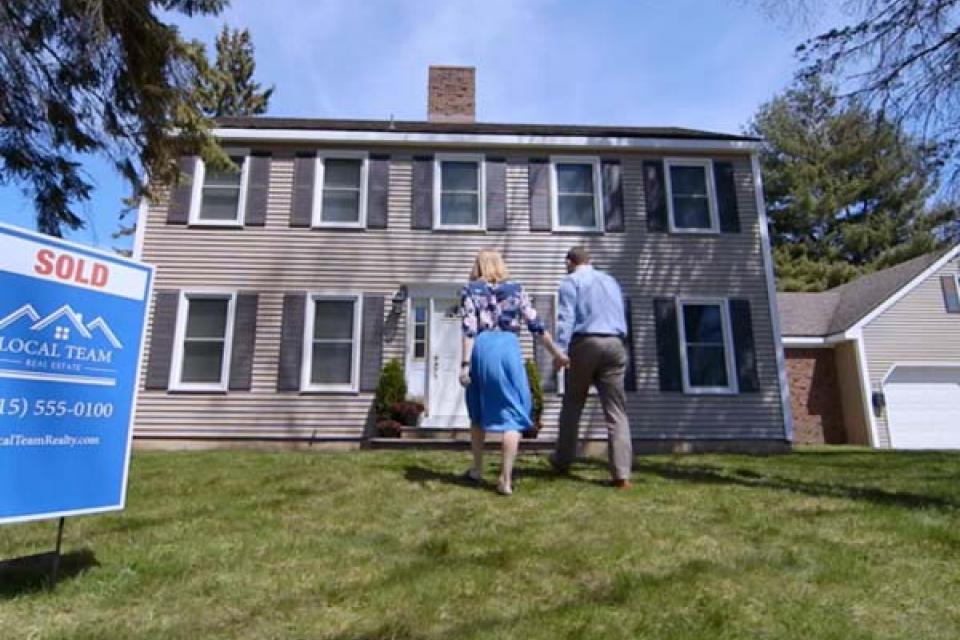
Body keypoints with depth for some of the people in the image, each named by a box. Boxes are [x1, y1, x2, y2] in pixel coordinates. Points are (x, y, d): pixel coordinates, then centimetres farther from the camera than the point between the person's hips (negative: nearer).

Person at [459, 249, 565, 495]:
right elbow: (536, 325, 9)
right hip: (508, 348, 0)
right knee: (513, 412, 3)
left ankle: (477, 470, 27)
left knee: (479, 411, 18)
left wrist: (465, 363, -7)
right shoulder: (516, 289, 12)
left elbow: (469, 329, -4)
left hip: (482, 348, 0)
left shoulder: (471, 290, 8)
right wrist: (557, 353, 16)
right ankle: (506, 478, -3)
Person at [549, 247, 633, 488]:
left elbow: (566, 316, -10)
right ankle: (622, 474, -6)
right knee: (616, 411, 1)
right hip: (614, 344, 4)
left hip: (585, 344, -4)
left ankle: (563, 461, 22)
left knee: (572, 405, 12)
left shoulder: (571, 281, 4)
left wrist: (561, 349, -17)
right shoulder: (610, 280, 23)